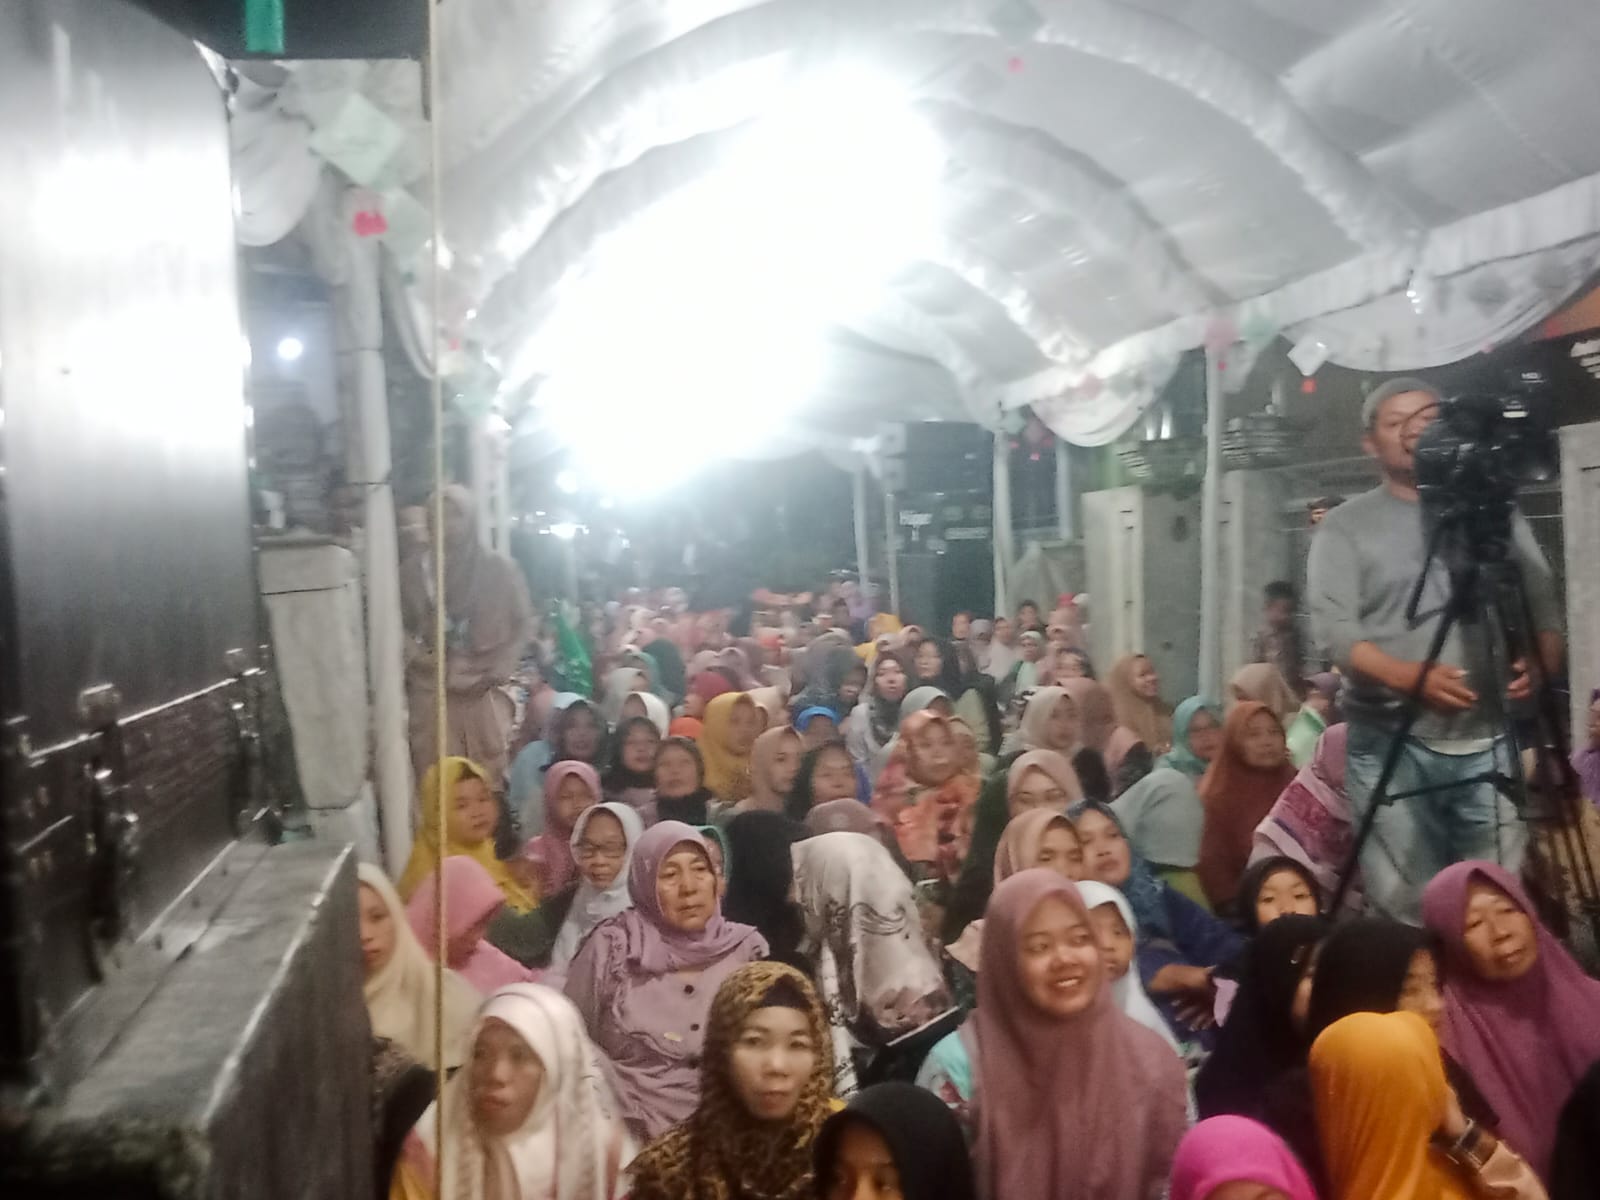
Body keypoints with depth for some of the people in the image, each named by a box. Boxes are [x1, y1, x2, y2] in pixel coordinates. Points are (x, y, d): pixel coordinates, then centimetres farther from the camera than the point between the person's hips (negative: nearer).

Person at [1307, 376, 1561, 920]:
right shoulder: (1346, 525, 4)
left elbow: (1543, 609, 11)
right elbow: (1335, 630, -7)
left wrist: (1539, 662, -12)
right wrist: (1408, 677, -25)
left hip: (1490, 743, 3)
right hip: (1393, 745, -3)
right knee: (1406, 913, -5)